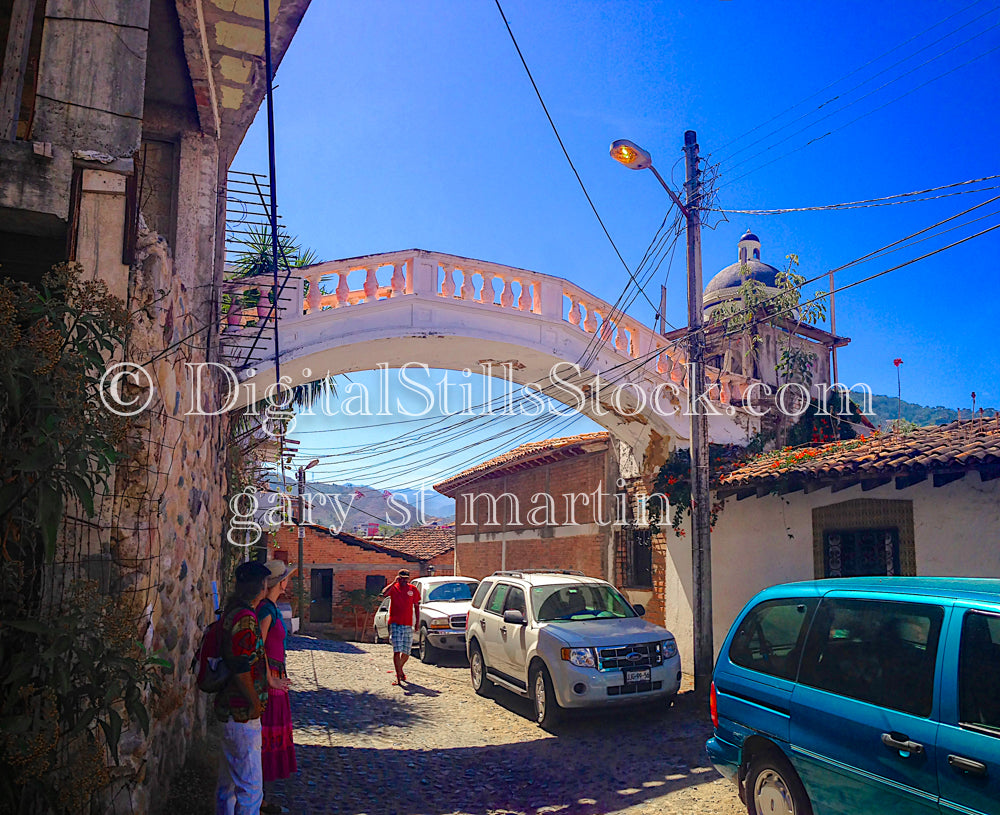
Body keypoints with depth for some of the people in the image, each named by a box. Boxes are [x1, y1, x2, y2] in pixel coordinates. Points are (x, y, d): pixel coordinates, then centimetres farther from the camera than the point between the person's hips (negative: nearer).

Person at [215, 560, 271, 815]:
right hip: (243, 714, -10)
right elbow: (241, 668, -24)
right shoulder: (245, 618, -22)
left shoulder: (231, 610, 9)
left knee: (229, 780, 22)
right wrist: (255, 703, -13)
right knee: (250, 787, -2)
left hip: (229, 708, 10)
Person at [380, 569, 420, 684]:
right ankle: (398, 677, -7)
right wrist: (394, 582, -21)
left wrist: (417, 622, 8)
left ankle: (399, 670, 35)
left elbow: (416, 606, 13)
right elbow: (384, 593, -22)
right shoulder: (393, 588, 0)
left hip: (408, 625, 3)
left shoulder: (413, 590, 7)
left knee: (406, 653, 10)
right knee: (397, 651, -10)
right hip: (395, 624, -3)